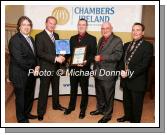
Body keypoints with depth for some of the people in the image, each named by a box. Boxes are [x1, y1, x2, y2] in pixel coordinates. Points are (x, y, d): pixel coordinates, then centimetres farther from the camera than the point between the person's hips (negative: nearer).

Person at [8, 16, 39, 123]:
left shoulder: (31, 39, 12)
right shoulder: (15, 39, -14)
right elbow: (19, 59, -20)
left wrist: (37, 66, -2)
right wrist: (31, 69, -14)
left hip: (31, 74, 7)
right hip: (20, 75, -7)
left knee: (30, 95, 16)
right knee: (20, 97, 8)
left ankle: (27, 113, 38)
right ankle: (21, 119, 27)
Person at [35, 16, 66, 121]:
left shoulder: (56, 35, 11)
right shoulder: (40, 36, -10)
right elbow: (40, 53, -19)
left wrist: (61, 57, -5)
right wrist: (55, 58, -24)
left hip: (56, 67, 7)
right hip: (46, 67, -6)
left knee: (56, 88, 19)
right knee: (44, 90, 1)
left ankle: (56, 105, 39)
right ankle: (41, 112, 14)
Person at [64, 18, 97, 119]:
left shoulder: (92, 38, -2)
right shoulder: (73, 38, 12)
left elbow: (93, 54, -8)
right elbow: (70, 51, 14)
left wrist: (87, 61, -24)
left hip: (84, 67, -4)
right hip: (73, 67, 4)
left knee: (84, 90, 9)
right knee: (73, 88, 16)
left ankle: (83, 109, 24)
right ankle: (71, 106, 33)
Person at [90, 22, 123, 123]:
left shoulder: (117, 40, -10)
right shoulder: (101, 39, 14)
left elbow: (118, 56, -21)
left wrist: (101, 57, -23)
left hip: (108, 73, -7)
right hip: (98, 72, 7)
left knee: (108, 95, 6)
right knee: (99, 93, 21)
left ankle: (107, 115, 22)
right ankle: (100, 109, 41)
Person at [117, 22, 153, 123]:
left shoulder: (148, 46, -10)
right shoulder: (127, 45, 12)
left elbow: (144, 65, -18)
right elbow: (122, 60, 10)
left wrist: (129, 74, -21)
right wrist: (122, 70, -9)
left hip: (137, 81, -6)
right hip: (126, 80, 6)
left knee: (136, 103, 10)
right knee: (126, 100, 21)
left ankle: (135, 121, 30)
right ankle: (127, 116, 43)